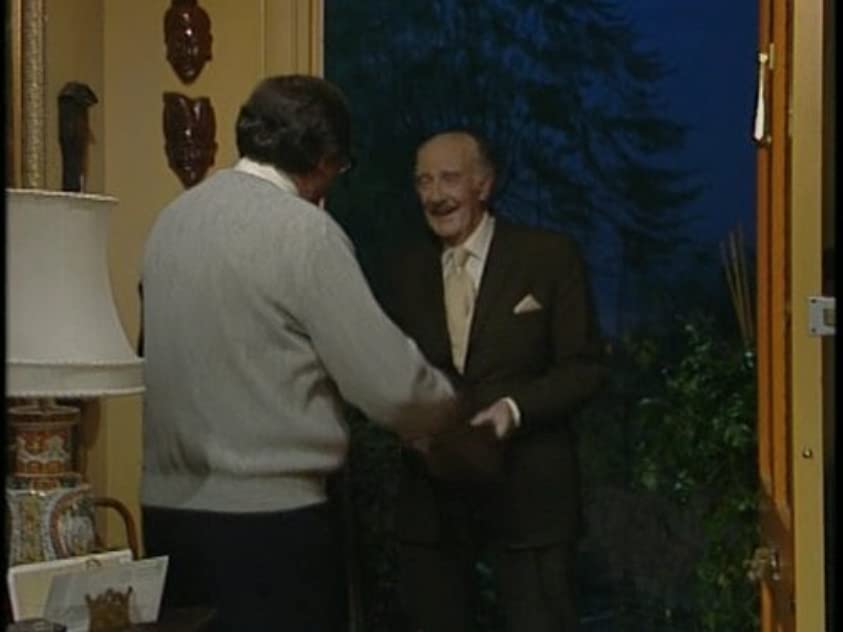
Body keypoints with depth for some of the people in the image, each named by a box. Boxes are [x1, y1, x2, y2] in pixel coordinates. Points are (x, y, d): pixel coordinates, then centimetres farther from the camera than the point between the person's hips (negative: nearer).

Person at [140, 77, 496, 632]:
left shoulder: (173, 218, 8)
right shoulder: (303, 229, -12)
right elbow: (389, 382, -13)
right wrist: (451, 411, 7)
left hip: (168, 508, 7)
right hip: (268, 518, -7)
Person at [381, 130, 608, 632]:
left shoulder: (549, 256, -2)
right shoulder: (406, 269, 10)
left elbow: (585, 367, -4)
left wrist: (513, 408, -20)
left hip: (527, 492, -3)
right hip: (431, 494, 4)